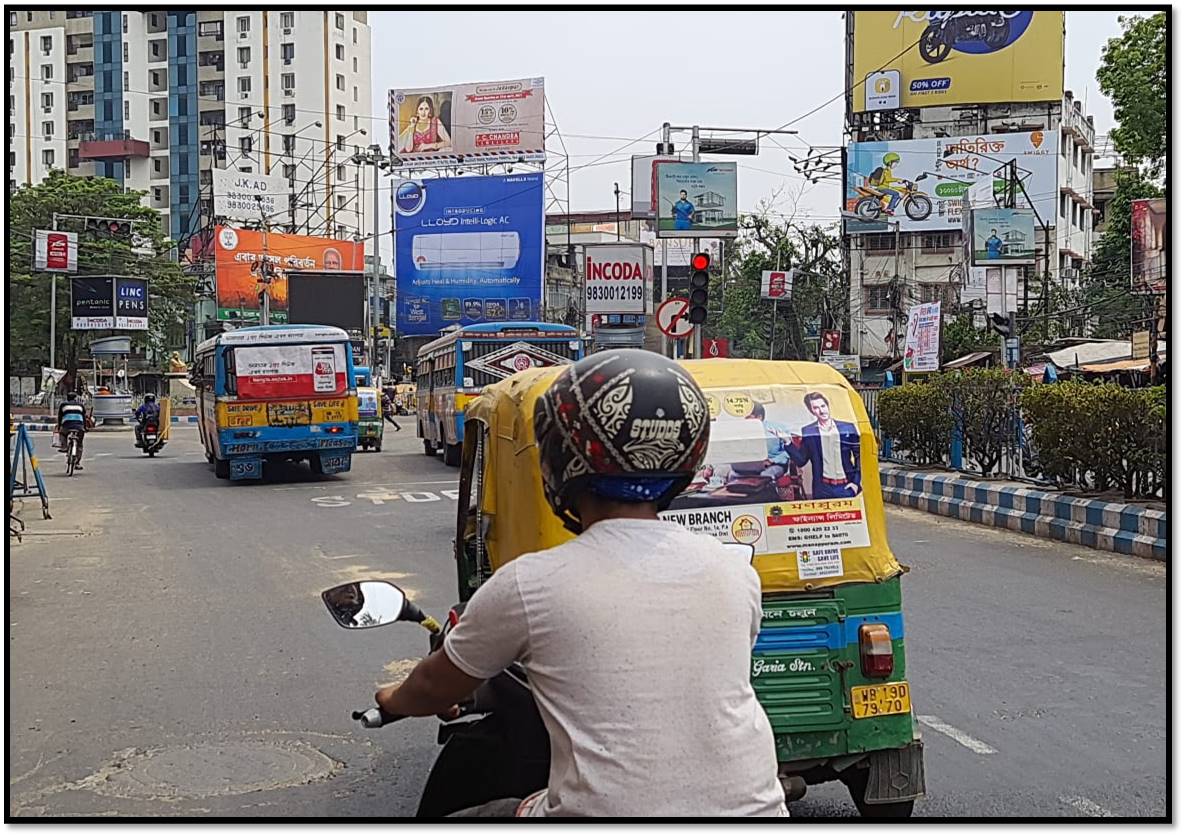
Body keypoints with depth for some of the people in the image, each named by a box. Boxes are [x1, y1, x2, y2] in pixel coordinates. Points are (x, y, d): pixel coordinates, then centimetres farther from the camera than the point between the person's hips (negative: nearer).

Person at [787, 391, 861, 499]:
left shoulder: (847, 428, 2)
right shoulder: (808, 432, 3)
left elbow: (859, 456, 7)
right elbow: (801, 461, 2)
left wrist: (856, 481, 1)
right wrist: (789, 443, -11)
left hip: (846, 486, 0)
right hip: (823, 489, 0)